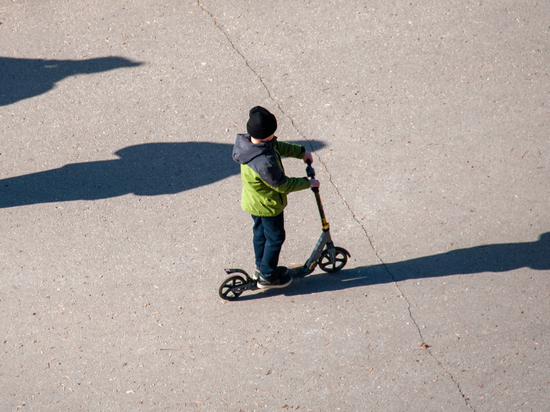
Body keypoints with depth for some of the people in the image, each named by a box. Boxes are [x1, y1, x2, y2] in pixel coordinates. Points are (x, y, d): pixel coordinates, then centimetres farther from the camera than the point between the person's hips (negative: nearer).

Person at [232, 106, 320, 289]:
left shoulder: (250, 141, -15)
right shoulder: (264, 162, -43)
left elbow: (278, 146, 4)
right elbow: (282, 185, -28)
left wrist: (301, 152, 12)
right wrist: (308, 183, -15)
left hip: (252, 200, 8)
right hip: (268, 205, -8)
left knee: (260, 231, 27)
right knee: (275, 237, 14)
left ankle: (261, 267, 48)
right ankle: (267, 276, 31)